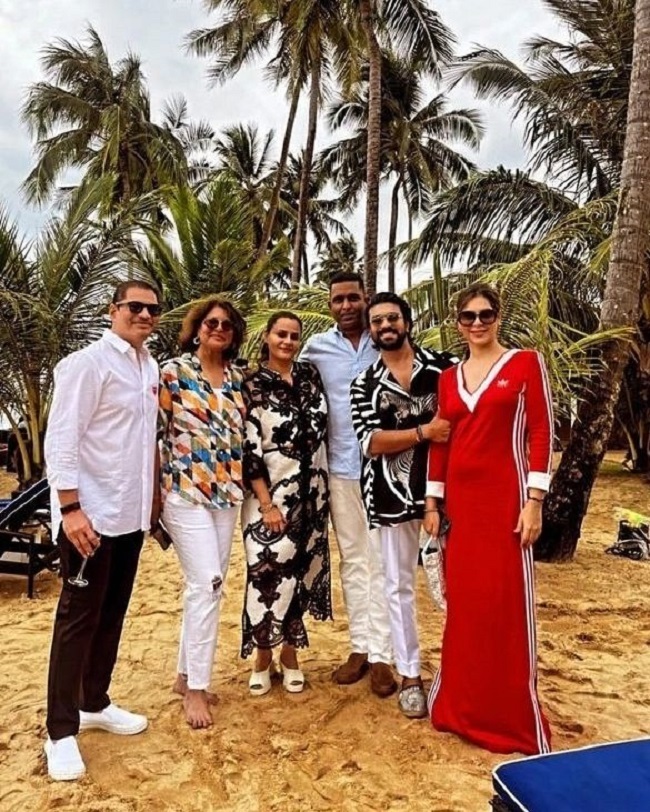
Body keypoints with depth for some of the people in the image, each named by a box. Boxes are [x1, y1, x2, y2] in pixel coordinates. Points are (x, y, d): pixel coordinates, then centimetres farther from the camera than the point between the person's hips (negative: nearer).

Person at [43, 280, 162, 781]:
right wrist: (71, 509, -21)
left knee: (112, 614, 16)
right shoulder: (88, 362, -11)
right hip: (91, 514, -7)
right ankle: (61, 731, 17)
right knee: (79, 617, 3)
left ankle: (94, 704, 33)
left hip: (131, 514, 7)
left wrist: (153, 495, 15)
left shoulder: (151, 368, 10)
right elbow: (60, 440, -15)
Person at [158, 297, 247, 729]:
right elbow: (153, 433, -5)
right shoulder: (173, 371, -4)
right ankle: (196, 688, 5)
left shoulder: (238, 377, 10)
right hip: (185, 490, -6)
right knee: (206, 583, -9)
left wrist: (240, 484, 8)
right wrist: (154, 490, -8)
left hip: (228, 491, 6)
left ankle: (187, 673, 27)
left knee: (209, 585, 11)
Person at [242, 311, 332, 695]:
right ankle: (263, 658, 19)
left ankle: (290, 654, 26)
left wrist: (322, 490, 10)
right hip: (272, 495, -4)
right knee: (268, 574, -1)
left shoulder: (310, 374, 6)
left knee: (301, 572, 11)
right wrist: (266, 503, -16)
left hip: (311, 494, 4)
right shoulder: (252, 385, -6)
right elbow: (249, 449, -11)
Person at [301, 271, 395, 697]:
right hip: (340, 466, 2)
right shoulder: (317, 347, 3)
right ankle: (360, 646, 23)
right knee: (352, 559, 11)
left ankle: (381, 655, 11)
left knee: (381, 560, 2)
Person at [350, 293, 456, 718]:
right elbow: (371, 442, -6)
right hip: (393, 496, 1)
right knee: (399, 585, 10)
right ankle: (411, 675, 26)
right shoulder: (364, 384, 5)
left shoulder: (444, 366, 3)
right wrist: (424, 431, -16)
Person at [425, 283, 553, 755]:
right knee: (464, 601, 11)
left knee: (508, 602, 1)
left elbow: (541, 433, -6)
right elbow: (440, 443, 12)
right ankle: (463, 705, 28)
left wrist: (534, 501, -12)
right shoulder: (449, 378, 11)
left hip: (505, 496, -4)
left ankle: (515, 719, 18)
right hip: (460, 499, 4)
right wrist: (433, 502, 8)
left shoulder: (526, 363, -1)